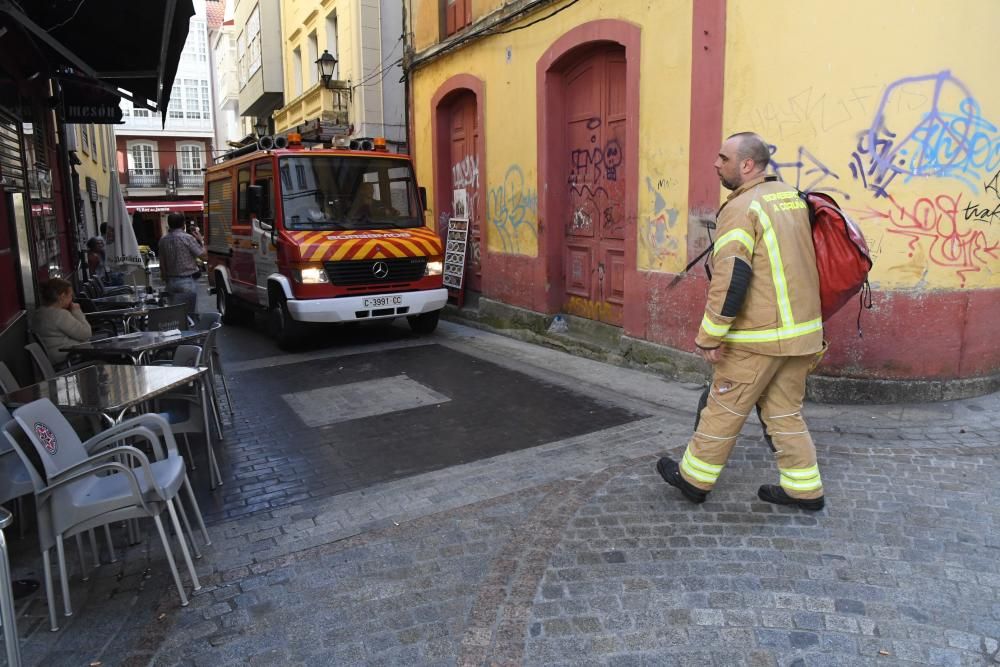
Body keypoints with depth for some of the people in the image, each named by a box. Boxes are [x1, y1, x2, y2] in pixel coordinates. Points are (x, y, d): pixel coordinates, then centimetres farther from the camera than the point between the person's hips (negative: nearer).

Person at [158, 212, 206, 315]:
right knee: (188, 313, -1)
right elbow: (203, 254, -10)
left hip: (171, 282, 6)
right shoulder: (187, 238, -11)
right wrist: (200, 240, 6)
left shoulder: (163, 240, 6)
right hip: (187, 282, -6)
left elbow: (162, 264, 12)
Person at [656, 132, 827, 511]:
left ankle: (694, 478, 21)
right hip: (802, 331, 8)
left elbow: (730, 279, -22)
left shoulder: (742, 208, -15)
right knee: (785, 412, 18)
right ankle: (805, 488, 24)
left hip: (757, 338, -8)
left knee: (724, 409, 6)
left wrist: (709, 337, -17)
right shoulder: (794, 199, 12)